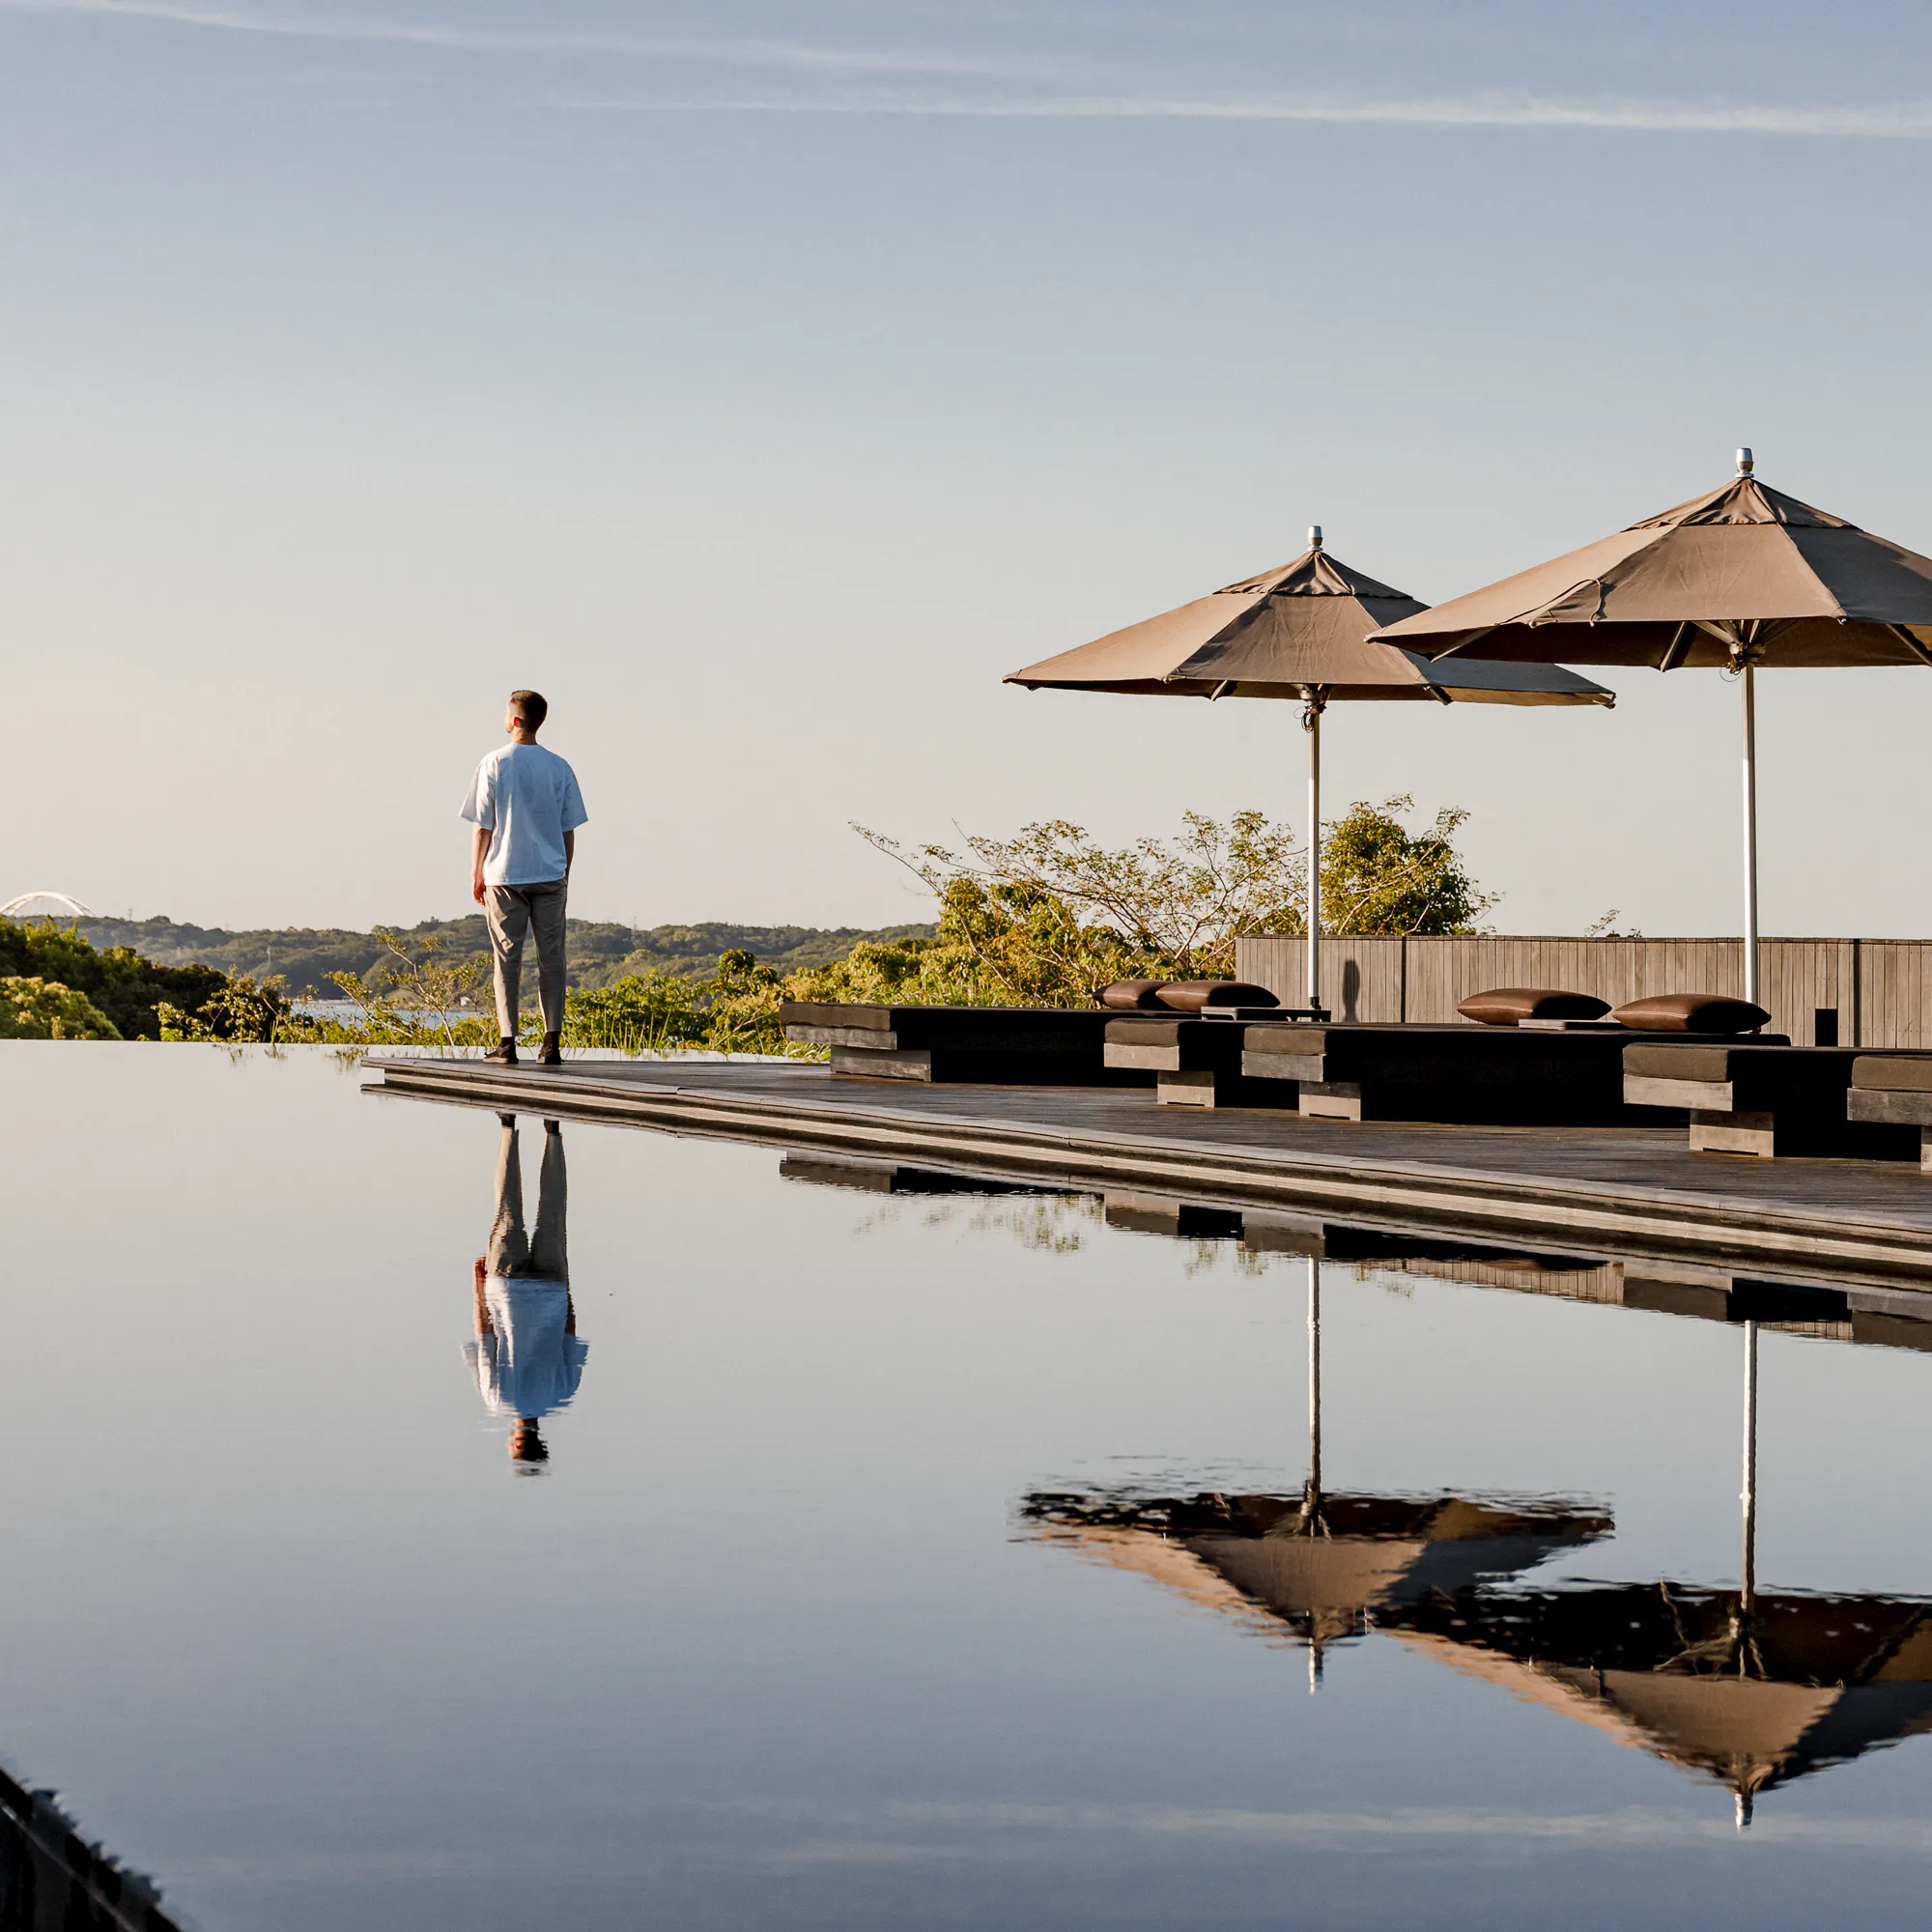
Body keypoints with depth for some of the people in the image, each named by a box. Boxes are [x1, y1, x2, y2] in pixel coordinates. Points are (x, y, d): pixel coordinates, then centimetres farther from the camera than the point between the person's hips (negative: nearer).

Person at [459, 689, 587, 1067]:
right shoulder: (559, 767, 3)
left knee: (506, 958, 2)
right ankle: (552, 1042, -2)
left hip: (504, 876, -2)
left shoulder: (495, 764, -4)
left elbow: (482, 827, -3)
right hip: (550, 877, 2)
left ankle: (507, 1042, 0)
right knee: (551, 958, 4)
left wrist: (476, 875, 6)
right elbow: (569, 830, 6)